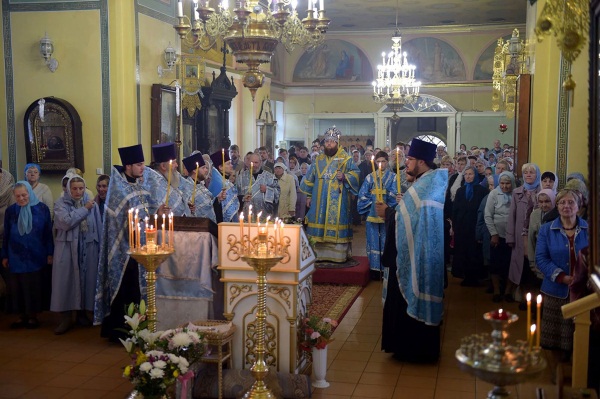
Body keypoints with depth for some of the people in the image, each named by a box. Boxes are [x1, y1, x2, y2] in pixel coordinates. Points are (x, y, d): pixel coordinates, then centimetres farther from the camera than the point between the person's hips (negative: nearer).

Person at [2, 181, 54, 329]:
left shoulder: (42, 208, -4)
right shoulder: (10, 210, 1)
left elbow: (48, 232, 0)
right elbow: (6, 235, 7)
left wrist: (50, 253, -1)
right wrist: (5, 256, 8)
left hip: (35, 256, -2)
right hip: (16, 256, 2)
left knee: (33, 287, 5)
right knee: (17, 287, 6)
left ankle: (33, 316, 17)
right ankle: (22, 316, 17)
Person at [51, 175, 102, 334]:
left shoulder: (91, 203, 5)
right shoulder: (61, 203, -2)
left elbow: (98, 226, 7)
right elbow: (66, 222, -18)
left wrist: (100, 248, 5)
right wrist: (84, 209, -11)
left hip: (88, 247, 2)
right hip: (67, 247, -2)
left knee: (87, 279, 5)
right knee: (66, 280, -2)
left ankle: (82, 313, 19)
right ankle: (66, 317, 4)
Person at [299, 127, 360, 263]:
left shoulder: (346, 159, 1)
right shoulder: (318, 160, 13)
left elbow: (355, 175, -2)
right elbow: (310, 178, 16)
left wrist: (344, 177, -20)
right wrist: (308, 196, 13)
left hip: (338, 200, -4)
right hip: (320, 200, 4)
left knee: (336, 223, -6)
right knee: (319, 223, 4)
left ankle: (338, 255, 1)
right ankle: (319, 254, 12)